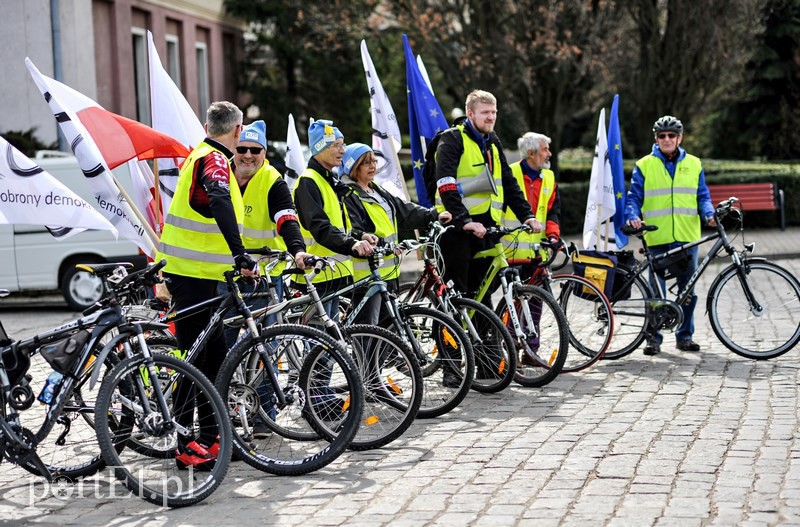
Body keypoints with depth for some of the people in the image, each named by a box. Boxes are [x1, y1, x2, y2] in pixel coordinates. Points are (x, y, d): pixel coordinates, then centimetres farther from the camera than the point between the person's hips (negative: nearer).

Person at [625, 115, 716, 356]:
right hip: (657, 238, -2)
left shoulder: (694, 164, 11)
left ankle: (685, 335, 18)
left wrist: (709, 214, -6)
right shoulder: (644, 165, 5)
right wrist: (633, 216, -14)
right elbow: (633, 197, 5)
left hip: (687, 237, 2)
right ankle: (654, 338, 7)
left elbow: (703, 196, 12)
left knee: (688, 289, 7)